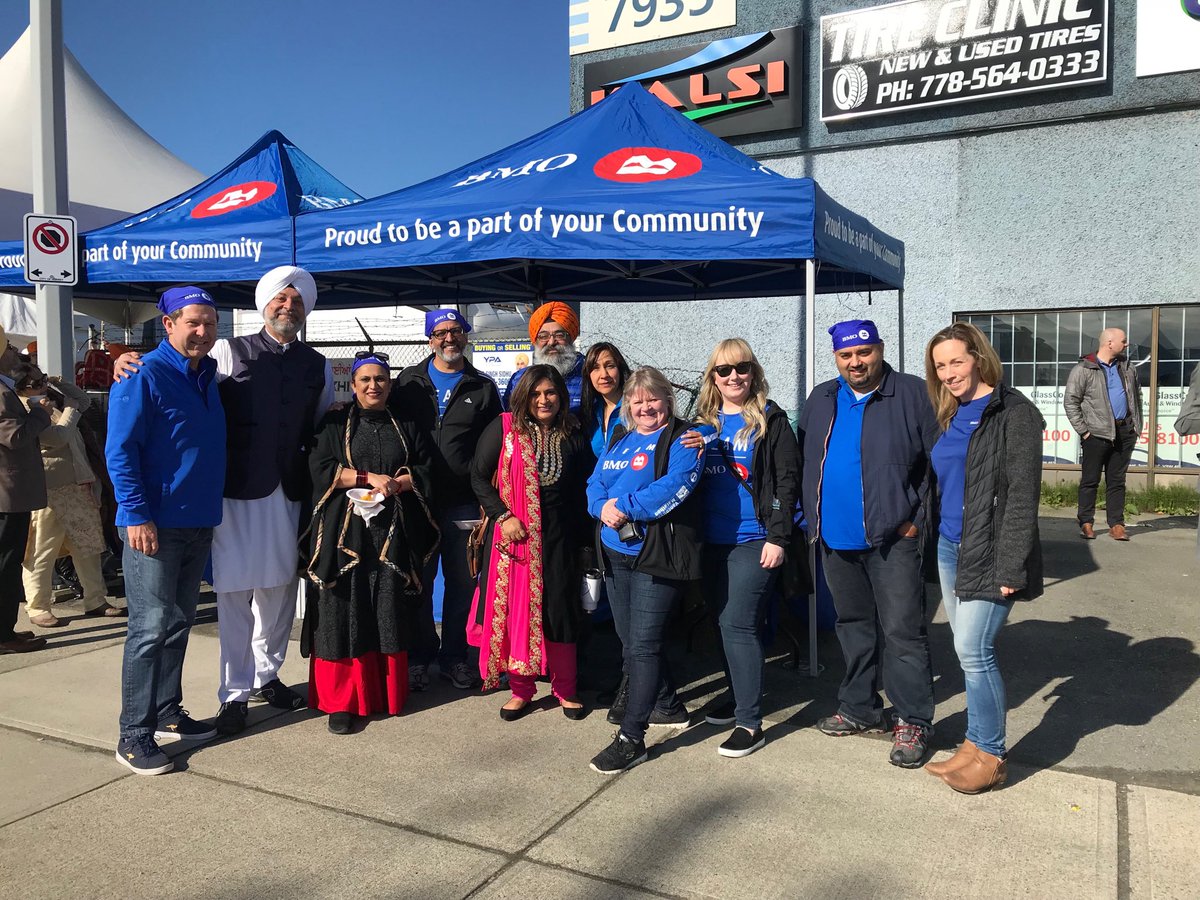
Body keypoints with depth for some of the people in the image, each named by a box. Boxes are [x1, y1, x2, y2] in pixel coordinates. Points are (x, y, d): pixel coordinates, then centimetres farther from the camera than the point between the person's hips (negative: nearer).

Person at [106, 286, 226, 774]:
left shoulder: (208, 376, 13)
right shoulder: (145, 376, -11)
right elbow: (120, 450, -15)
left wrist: (212, 507, 17)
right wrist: (136, 514, -20)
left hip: (199, 523, 8)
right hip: (155, 524, -8)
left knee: (178, 624, 15)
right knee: (151, 627, -5)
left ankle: (167, 713, 26)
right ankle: (134, 736, 3)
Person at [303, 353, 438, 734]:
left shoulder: (406, 428, 15)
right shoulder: (336, 424, 8)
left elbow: (425, 470, 6)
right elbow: (321, 468, -4)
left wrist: (395, 484, -12)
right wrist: (370, 478, -11)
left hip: (393, 533, 2)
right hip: (346, 531, -2)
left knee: (390, 614, 3)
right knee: (343, 614, -4)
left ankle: (389, 694, 13)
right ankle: (340, 701, 2)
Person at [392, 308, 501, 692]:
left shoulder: (483, 387, 7)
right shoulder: (409, 381, 8)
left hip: (463, 503, 0)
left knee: (462, 582, 7)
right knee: (419, 581, 7)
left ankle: (454, 656, 21)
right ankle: (420, 655, 21)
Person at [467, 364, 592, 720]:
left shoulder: (573, 436, 5)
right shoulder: (504, 429, -3)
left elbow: (584, 489, 12)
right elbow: (479, 477, -2)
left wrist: (584, 540, 10)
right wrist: (503, 517, -12)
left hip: (559, 539, 1)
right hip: (513, 536, -1)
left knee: (560, 611, 4)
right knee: (514, 610, 3)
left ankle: (565, 690, 20)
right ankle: (521, 690, 18)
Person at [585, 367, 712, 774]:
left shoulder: (683, 438, -5)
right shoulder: (619, 442, 18)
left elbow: (676, 486, -21)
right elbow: (595, 485, 11)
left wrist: (624, 506, -19)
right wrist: (603, 508, -11)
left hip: (658, 556, -8)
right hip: (617, 554, 8)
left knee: (642, 644, -9)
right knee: (630, 642, 16)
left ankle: (631, 738, 0)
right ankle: (670, 707, 36)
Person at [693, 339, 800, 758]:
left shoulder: (771, 420, -3)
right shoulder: (703, 421, 12)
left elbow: (787, 481, -7)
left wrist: (778, 537, -13)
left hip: (753, 541, -6)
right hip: (712, 542, 6)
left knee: (738, 625, -10)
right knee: (722, 623, 14)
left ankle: (750, 723, -1)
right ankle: (739, 696, 31)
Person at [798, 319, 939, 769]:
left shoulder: (912, 394, -6)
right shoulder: (821, 400, 11)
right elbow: (804, 462, 17)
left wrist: (918, 519, -12)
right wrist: (809, 515, 9)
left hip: (892, 537, -5)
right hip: (836, 538, 6)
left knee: (901, 630, -1)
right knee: (853, 625, 17)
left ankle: (913, 721, 10)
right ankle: (859, 708, 30)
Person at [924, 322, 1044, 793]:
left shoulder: (1013, 413, -11)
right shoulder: (951, 416, 13)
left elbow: (1022, 496, -15)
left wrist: (1012, 567, -19)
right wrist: (933, 539, 14)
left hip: (988, 553, -7)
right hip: (949, 549, 8)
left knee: (973, 651, -7)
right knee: (968, 651, 12)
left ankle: (991, 755, 9)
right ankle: (976, 743, 23)